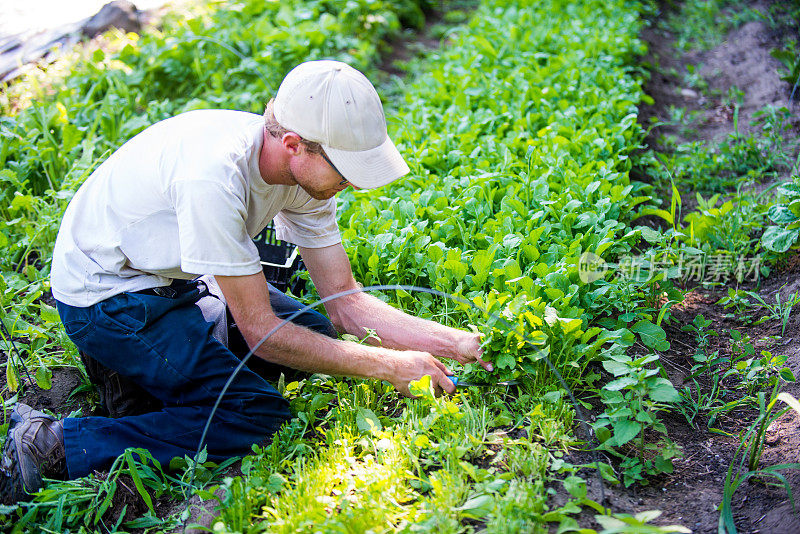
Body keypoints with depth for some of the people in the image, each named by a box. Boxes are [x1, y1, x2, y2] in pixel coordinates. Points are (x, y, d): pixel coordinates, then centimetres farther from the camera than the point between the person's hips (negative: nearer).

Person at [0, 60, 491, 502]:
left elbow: (345, 302, -6)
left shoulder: (309, 167, -12)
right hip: (105, 295, -8)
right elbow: (260, 331, -28)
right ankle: (53, 445, -12)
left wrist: (453, 342, -17)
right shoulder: (214, 176, -36)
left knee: (316, 332, 7)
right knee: (257, 416, -17)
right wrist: (389, 366, -25)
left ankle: (139, 359, 9)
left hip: (176, 275, 8)